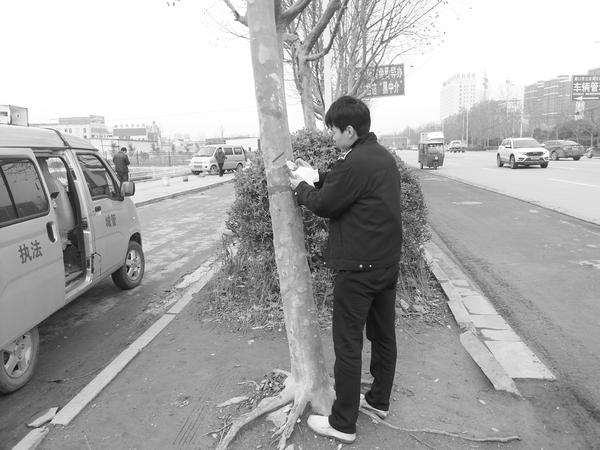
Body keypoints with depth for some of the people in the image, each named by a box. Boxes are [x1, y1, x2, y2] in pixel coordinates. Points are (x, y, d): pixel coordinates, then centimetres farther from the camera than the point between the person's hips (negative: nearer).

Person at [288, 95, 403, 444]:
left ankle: (343, 424, 15)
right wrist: (315, 176, 10)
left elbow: (324, 205, -12)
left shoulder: (355, 163, -22)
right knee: (384, 335, 19)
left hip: (359, 269, -9)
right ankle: (379, 401, 37)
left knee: (348, 345, 2)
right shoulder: (384, 157, 8)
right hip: (388, 263, 9)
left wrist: (301, 187, 5)